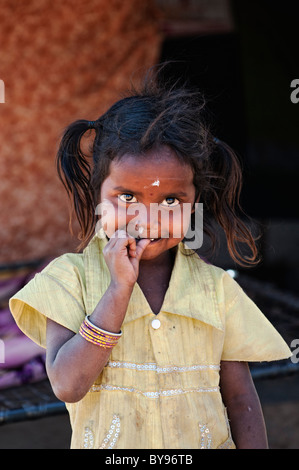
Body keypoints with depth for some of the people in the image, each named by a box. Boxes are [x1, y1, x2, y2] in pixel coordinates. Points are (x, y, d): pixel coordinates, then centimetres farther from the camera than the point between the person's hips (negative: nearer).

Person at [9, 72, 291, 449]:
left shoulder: (215, 288, -7)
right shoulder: (71, 278, -12)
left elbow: (240, 398, -3)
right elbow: (68, 385, -23)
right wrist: (120, 288, -26)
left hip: (209, 443, 2)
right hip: (105, 444, -1)